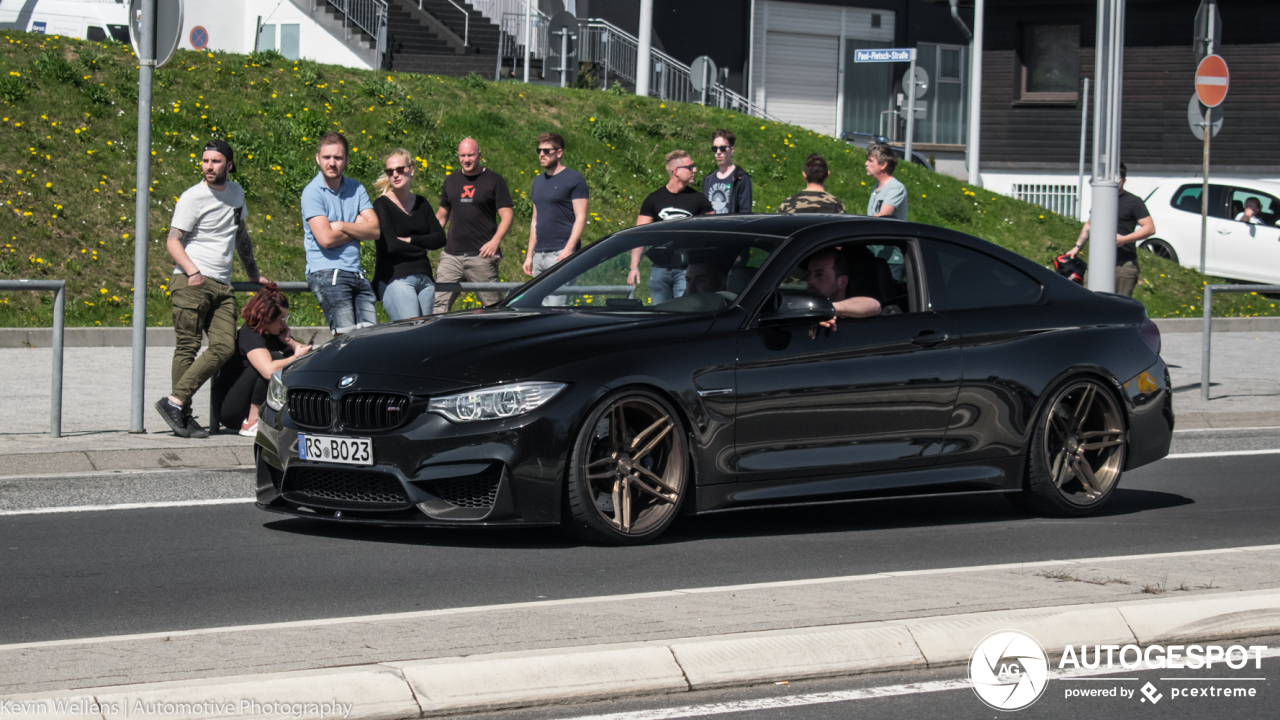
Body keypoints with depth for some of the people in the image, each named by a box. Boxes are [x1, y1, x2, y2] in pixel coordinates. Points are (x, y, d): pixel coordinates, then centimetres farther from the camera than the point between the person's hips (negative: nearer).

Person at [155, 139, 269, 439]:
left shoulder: (236, 192, 17)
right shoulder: (193, 197, -2)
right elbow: (173, 242, -6)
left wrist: (254, 274, 33)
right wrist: (192, 271, -20)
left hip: (222, 286, 6)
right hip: (191, 282, -6)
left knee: (224, 347, -10)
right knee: (188, 347, -9)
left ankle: (175, 402, -12)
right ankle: (181, 413, -7)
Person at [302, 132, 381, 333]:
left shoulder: (356, 189, 13)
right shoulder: (312, 192, -4)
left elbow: (374, 231, 3)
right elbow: (326, 239, -14)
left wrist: (342, 226, -9)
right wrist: (358, 228, 1)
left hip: (356, 272, 6)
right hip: (326, 273, -6)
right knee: (347, 338, -17)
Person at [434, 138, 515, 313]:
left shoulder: (494, 181, 2)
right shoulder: (451, 181, 16)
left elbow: (507, 215, -3)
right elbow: (442, 215, 24)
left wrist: (495, 241, -18)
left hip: (481, 256, -4)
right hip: (451, 256, 4)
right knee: (439, 303, -6)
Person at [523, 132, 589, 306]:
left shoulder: (574, 179, -3)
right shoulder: (538, 180, 19)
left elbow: (581, 218, -8)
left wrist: (568, 250, -18)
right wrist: (529, 255, 19)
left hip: (561, 253, -7)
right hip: (539, 254, 8)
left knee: (556, 305, -15)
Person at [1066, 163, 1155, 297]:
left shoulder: (1133, 202, -2)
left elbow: (1150, 228, -8)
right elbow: (1089, 225, 31)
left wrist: (1124, 239, -17)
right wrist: (1078, 246, 20)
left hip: (1124, 264, -6)